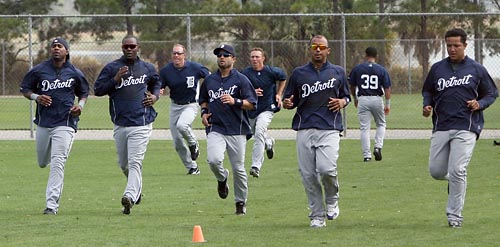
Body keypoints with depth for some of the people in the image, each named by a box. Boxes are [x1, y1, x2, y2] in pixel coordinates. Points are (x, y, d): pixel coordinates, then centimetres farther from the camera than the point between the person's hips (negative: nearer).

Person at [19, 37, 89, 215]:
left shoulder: (75, 74, 2)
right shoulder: (38, 70, 2)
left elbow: (84, 93, 17)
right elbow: (24, 88, 11)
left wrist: (80, 105, -4)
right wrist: (36, 97, -9)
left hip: (65, 123, -3)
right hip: (43, 123, 3)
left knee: (57, 163, -14)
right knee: (42, 163, 13)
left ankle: (52, 205, -16)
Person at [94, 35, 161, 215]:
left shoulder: (147, 68, 8)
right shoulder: (111, 68, 4)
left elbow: (156, 82, 28)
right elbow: (98, 89, -1)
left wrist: (155, 95, 7)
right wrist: (115, 79, -14)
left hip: (141, 124, -2)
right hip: (120, 124, 2)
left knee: (135, 162, -16)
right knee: (123, 164, 13)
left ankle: (129, 197, -27)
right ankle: (137, 190, 38)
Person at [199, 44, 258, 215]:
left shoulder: (241, 80, 0)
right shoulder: (209, 80, 13)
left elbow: (252, 104, -4)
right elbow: (203, 100, 29)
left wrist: (235, 102, -21)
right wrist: (204, 112, 8)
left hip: (236, 130, -2)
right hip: (215, 129, 2)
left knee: (238, 168, 0)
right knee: (213, 160, -21)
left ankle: (241, 202, 16)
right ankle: (222, 179, 13)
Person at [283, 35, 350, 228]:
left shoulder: (338, 72, 12)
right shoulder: (298, 73, 12)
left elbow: (346, 96, 21)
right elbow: (289, 100, 16)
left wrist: (342, 102, -2)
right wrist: (287, 103, -8)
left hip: (329, 129, -2)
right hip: (304, 130, 2)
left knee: (326, 168, -19)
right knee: (308, 175, -2)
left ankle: (332, 200, 10)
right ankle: (317, 216, 9)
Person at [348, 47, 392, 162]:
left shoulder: (357, 69, 1)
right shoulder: (382, 70, 0)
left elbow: (352, 86, 10)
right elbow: (387, 88, -3)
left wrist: (355, 99, 26)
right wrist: (387, 104, 1)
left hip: (363, 100, 0)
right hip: (377, 100, 0)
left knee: (364, 128, 2)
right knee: (381, 124, 20)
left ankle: (366, 155, -2)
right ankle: (378, 147, 0)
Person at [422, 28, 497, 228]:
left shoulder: (476, 69, 4)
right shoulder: (437, 69, 11)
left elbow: (491, 93, 11)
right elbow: (427, 90, 22)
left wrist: (480, 104, -9)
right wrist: (427, 105, 1)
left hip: (466, 128, -4)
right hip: (441, 127, 4)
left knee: (457, 171, -13)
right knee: (436, 171, 1)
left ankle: (455, 215, -3)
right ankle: (456, 182, 36)